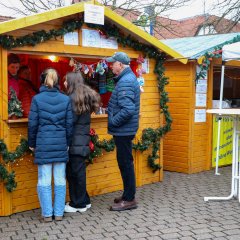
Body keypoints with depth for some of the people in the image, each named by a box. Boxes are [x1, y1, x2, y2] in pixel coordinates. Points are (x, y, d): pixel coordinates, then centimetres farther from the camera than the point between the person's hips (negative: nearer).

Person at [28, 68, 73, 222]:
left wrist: (32, 144, 9)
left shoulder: (37, 99, -4)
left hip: (43, 145, -2)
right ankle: (59, 213, 15)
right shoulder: (66, 99, 1)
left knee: (44, 181, 6)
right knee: (60, 180, 9)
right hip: (61, 144, 2)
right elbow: (69, 124, 3)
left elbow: (32, 124, -2)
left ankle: (47, 214, 12)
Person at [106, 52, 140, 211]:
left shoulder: (125, 82, -19)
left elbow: (127, 110, -28)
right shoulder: (129, 78, 14)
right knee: (125, 163, 17)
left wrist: (112, 122, -17)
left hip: (123, 130, -10)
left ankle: (129, 199, 9)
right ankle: (128, 195, 28)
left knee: (125, 163, -2)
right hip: (124, 130, 10)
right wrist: (114, 121, 11)